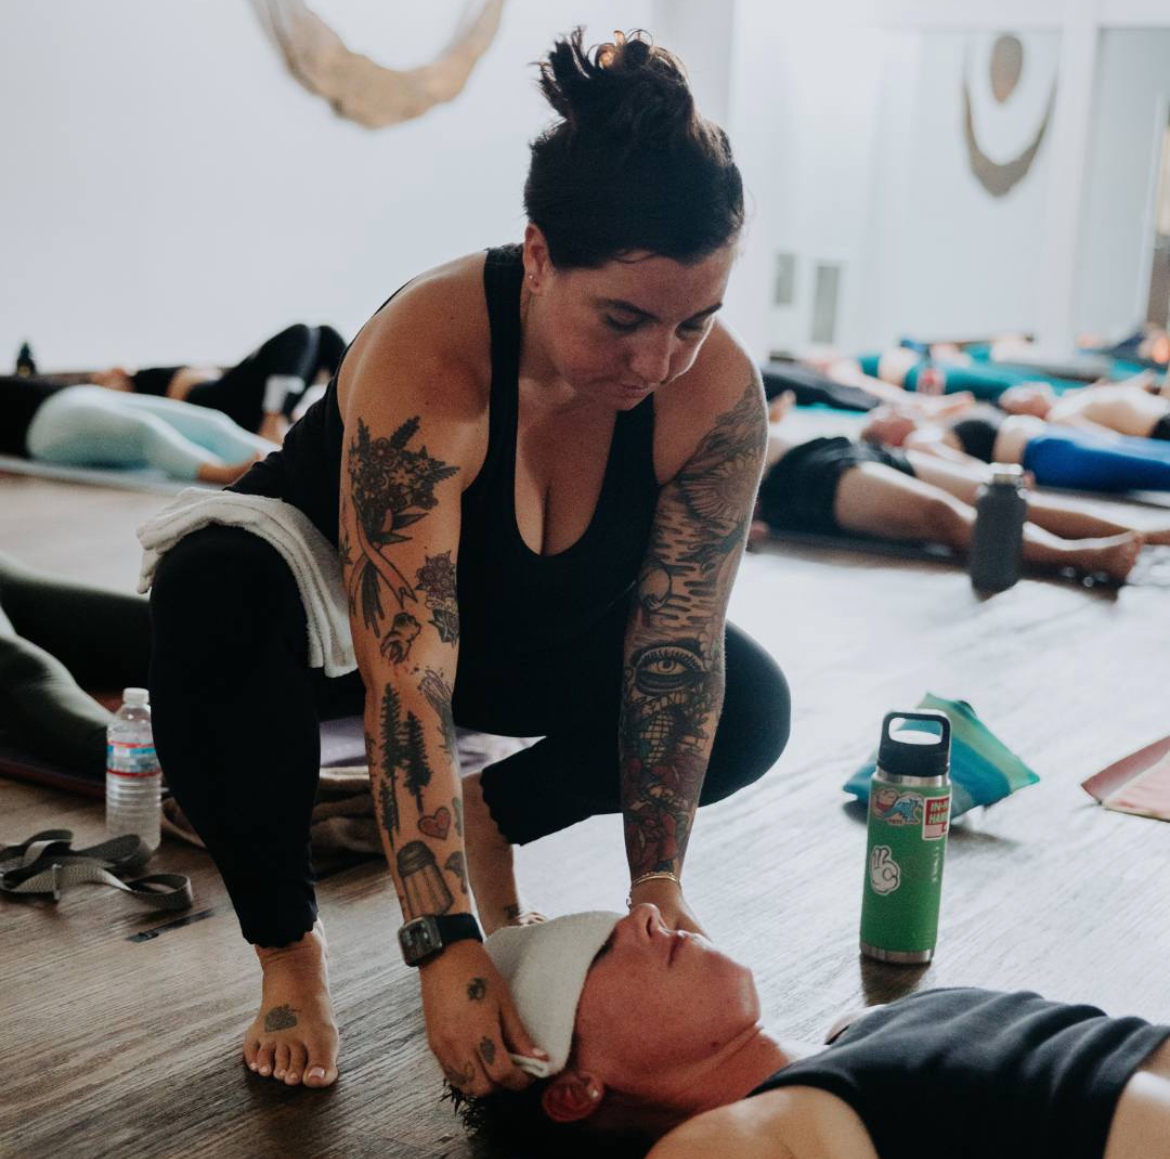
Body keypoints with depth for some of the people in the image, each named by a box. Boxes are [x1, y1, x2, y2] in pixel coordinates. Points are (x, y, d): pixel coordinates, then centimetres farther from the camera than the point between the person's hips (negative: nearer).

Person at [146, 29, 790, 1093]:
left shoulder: (719, 393, -25)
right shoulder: (427, 365, -38)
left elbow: (675, 644, -19)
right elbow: (405, 682, -40)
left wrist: (658, 878, -25)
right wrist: (445, 947, -42)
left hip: (530, 632, 4)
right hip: (330, 595, -4)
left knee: (749, 710, -17)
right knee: (213, 595, -38)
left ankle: (493, 820, 7)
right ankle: (287, 947, -16)